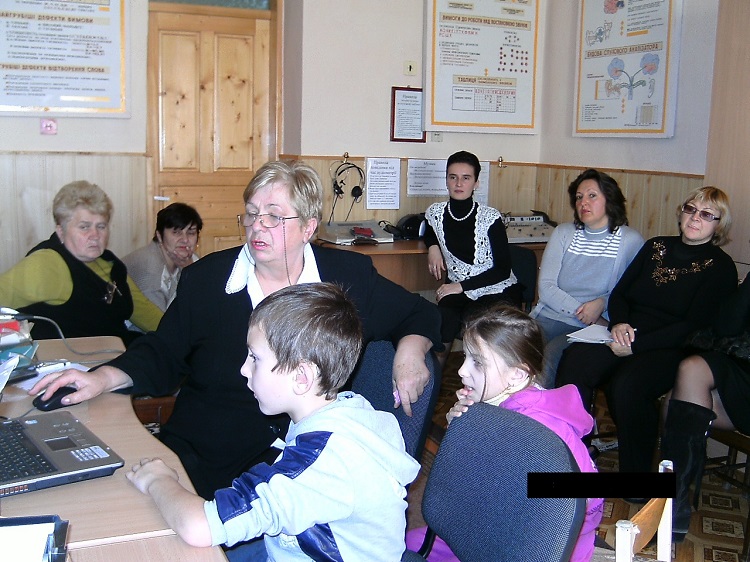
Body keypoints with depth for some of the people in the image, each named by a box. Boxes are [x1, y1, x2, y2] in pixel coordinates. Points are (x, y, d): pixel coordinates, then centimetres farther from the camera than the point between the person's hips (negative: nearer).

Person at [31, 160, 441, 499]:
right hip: (201, 459, 2)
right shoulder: (205, 278, 5)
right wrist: (103, 378, -5)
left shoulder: (349, 277, 2)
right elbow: (163, 355, 13)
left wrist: (411, 349, -8)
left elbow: (420, 316, 15)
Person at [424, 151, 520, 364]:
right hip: (459, 292, 3)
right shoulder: (435, 213, 1)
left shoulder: (490, 218, -12)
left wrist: (461, 286, -16)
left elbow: (503, 269, -11)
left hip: (498, 292, -3)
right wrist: (433, 247, 5)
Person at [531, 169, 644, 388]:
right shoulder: (563, 233, 12)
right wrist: (582, 312, -10)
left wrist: (603, 302, -16)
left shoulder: (631, 241, 4)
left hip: (595, 327, -3)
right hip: (549, 316, 3)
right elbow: (545, 287, 2)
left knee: (549, 358, -32)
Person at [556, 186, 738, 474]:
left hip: (673, 350, -4)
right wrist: (619, 323, -7)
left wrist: (635, 346, -17)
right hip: (626, 338, 5)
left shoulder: (721, 267, 1)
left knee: (628, 384, -36)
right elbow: (619, 293, 17)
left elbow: (694, 326, -9)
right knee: (574, 361, -27)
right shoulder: (656, 247, 17)